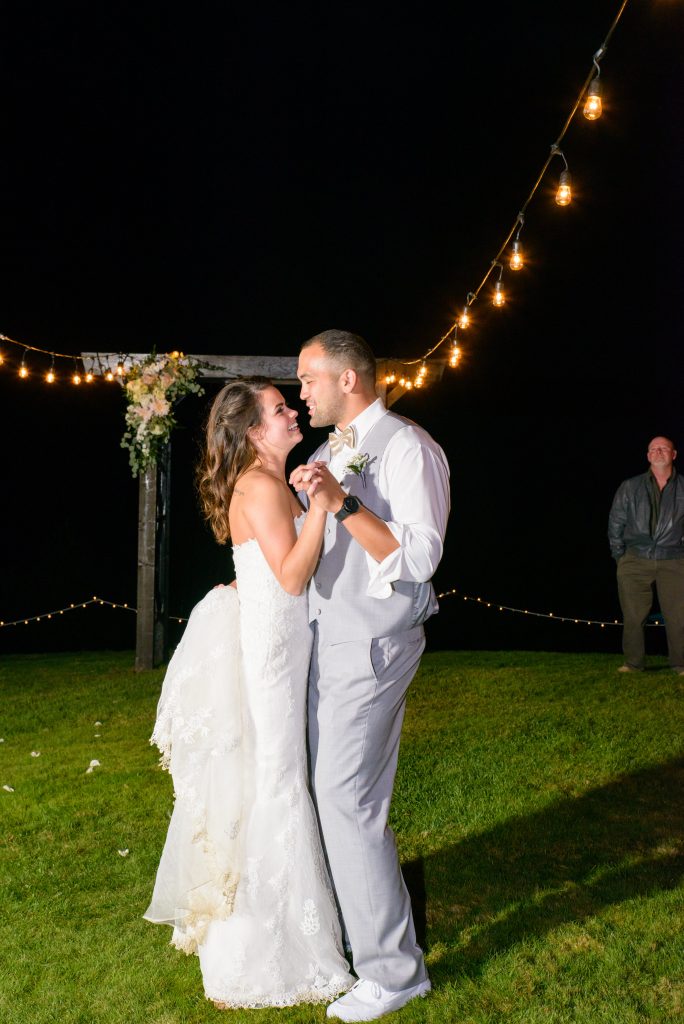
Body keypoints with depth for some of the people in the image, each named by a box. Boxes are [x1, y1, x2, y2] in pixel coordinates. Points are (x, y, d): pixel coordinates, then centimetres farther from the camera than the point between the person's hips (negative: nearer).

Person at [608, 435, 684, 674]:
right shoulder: (629, 487, 9)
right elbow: (615, 523, 12)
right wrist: (620, 556, 8)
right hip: (635, 560, 1)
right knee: (633, 616, 1)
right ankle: (633, 664, 11)